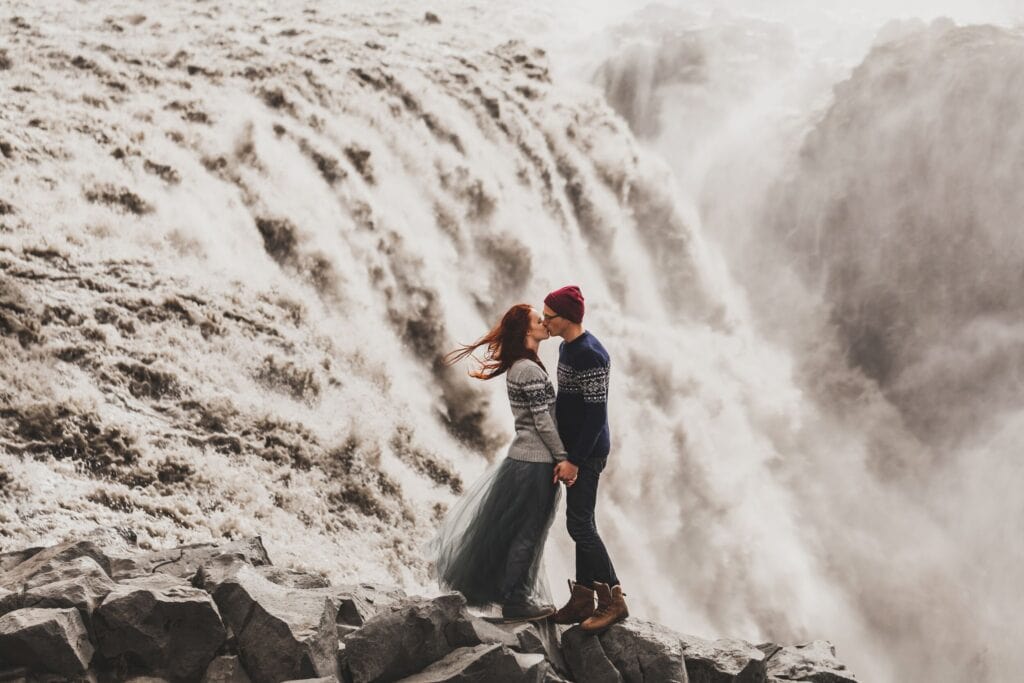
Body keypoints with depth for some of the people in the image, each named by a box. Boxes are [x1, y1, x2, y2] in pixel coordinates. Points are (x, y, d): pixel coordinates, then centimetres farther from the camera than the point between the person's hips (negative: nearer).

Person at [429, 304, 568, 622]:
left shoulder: (517, 367, 12)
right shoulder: (530, 370, -19)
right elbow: (543, 422, -19)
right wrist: (564, 458, -13)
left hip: (523, 457, 9)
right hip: (536, 463, -9)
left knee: (518, 530, 16)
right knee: (528, 532, 0)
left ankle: (517, 595, 26)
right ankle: (515, 602, 8)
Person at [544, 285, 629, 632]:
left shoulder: (589, 355, -20)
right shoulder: (567, 347, 11)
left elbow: (596, 413, -22)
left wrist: (574, 459, -21)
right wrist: (566, 454, 20)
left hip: (587, 452, -10)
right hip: (573, 449, 10)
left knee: (580, 525, -9)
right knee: (582, 525, 12)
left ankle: (614, 600, -3)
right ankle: (583, 599, 18)